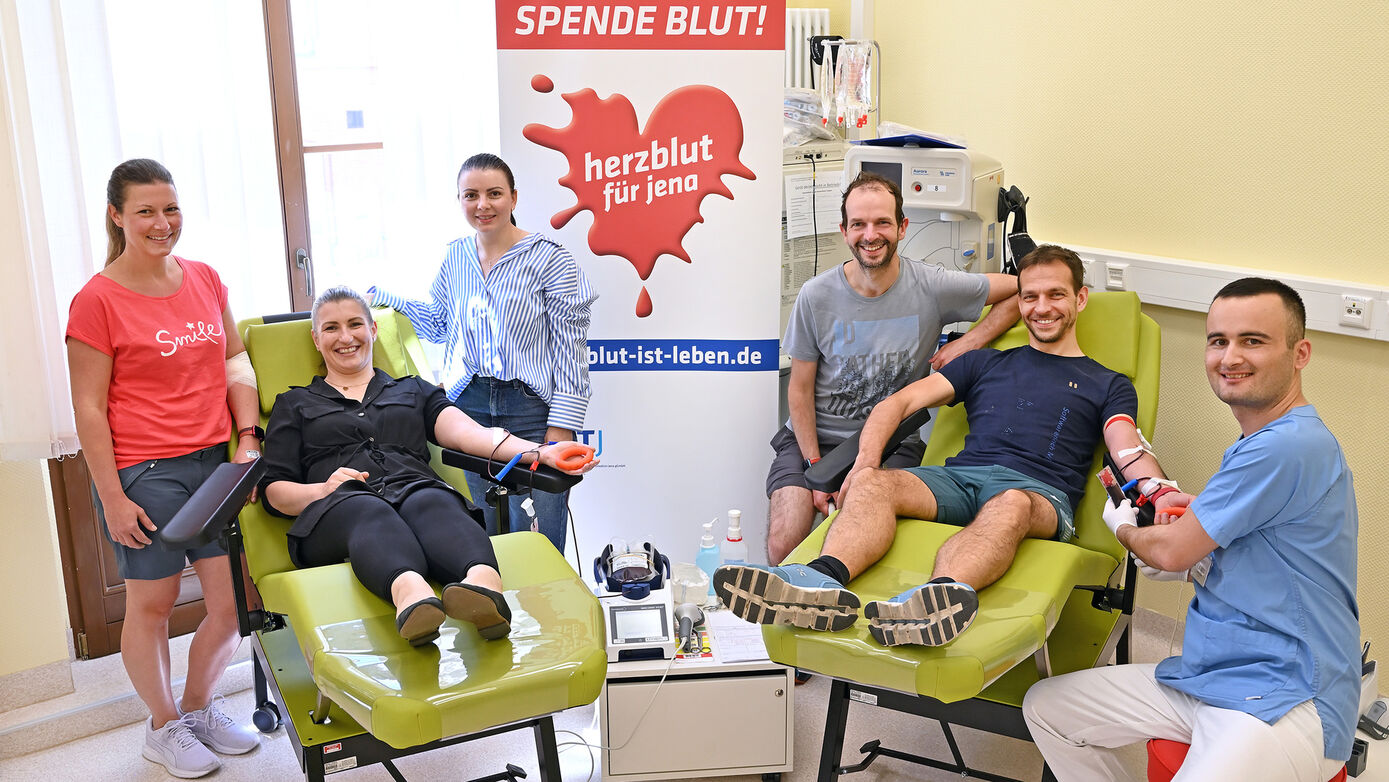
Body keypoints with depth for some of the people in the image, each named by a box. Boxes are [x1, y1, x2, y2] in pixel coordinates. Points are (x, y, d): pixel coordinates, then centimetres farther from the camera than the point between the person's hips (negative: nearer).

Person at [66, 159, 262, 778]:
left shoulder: (205, 279, 8)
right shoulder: (97, 300, -9)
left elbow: (235, 360, 15)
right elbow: (89, 408, -8)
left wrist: (248, 439, 5)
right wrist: (112, 497, -10)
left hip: (214, 462, 5)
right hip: (144, 473, -5)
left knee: (235, 603, 8)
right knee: (152, 602, 9)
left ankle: (199, 704, 34)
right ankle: (164, 726, 31)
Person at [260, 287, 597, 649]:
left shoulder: (413, 389, 30)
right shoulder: (295, 404, 29)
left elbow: (466, 432, 11)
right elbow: (274, 490, 18)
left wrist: (541, 452, -8)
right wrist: (324, 489, -6)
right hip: (336, 512, -1)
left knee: (434, 504, -37)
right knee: (369, 513, -39)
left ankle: (484, 585, -69)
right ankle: (409, 592, -71)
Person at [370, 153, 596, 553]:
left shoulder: (548, 258, -5)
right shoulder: (456, 256, 11)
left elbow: (570, 346, -7)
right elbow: (438, 324, 27)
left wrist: (562, 426, -12)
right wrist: (380, 296, 21)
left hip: (531, 407, -5)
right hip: (470, 405, 5)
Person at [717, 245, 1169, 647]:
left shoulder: (1107, 385, 24)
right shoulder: (985, 363, 29)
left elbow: (1130, 452, 5)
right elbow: (900, 401, 17)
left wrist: (1161, 496, -19)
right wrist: (867, 460, -3)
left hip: (1039, 492, -2)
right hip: (959, 477, 3)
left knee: (1011, 505, -40)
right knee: (871, 484, -28)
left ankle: (940, 596, -69)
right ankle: (826, 580, -58)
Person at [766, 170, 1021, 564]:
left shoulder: (933, 288, -7)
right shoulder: (817, 296, -6)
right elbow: (800, 389, 0)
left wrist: (969, 342, -10)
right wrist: (815, 466, -7)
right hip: (814, 437, 1)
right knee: (783, 545, -20)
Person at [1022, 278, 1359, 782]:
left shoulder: (1289, 447, -19)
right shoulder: (1258, 444, 15)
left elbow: (1172, 552, -14)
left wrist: (1123, 527, 7)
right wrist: (1197, 515, 3)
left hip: (1285, 700, -10)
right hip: (1204, 677, 10)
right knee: (1044, 706, 9)